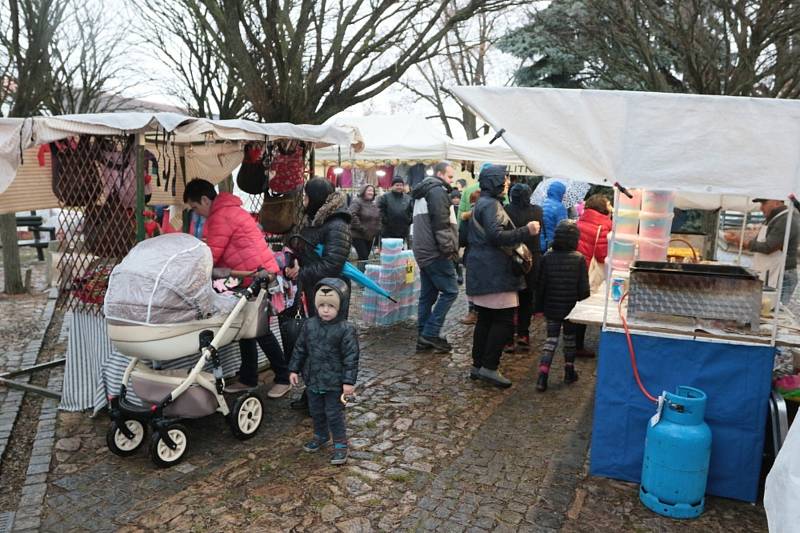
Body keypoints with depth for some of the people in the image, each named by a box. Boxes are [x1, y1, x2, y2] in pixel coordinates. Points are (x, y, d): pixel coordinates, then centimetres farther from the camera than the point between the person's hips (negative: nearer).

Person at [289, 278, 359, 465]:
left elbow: (351, 357, -16)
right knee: (316, 411, 21)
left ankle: (340, 444, 20)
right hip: (313, 379, 5)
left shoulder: (346, 330, -18)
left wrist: (349, 381, -17)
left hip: (334, 382, -5)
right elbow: (300, 349, 8)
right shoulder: (309, 325, -3)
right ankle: (321, 435, 43)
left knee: (334, 414, 3)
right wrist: (294, 369, 9)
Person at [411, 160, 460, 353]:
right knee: (450, 291, -7)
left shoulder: (422, 192, 22)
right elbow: (441, 223, -19)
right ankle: (430, 334, -8)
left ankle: (424, 337, 13)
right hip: (436, 252, -10)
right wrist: (448, 248, -14)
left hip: (424, 252, 10)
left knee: (428, 294, 11)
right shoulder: (437, 190, -9)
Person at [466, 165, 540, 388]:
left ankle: (478, 365, 17)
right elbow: (497, 235, -22)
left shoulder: (481, 203, 21)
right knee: (504, 320, -7)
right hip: (494, 271, -11)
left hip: (483, 271, 11)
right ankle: (489, 367, -5)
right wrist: (526, 231, -17)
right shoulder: (491, 204, -12)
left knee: (485, 319, 12)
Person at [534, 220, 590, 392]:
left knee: (551, 339, 7)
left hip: (551, 308, 1)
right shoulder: (579, 259, -12)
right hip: (571, 307, -1)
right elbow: (584, 287, -10)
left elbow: (540, 285, -2)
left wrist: (539, 306, 8)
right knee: (569, 339, 16)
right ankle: (569, 372, 29)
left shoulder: (547, 257, -7)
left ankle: (543, 375, -6)